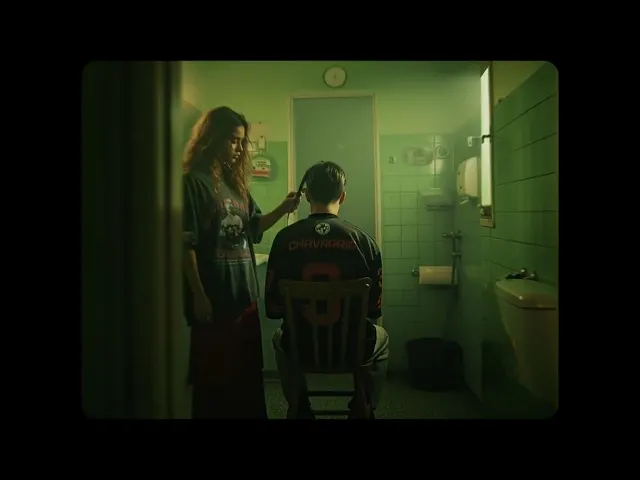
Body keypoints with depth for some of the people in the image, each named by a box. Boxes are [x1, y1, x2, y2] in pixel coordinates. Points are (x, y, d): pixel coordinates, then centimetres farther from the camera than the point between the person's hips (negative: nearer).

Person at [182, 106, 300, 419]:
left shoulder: (235, 182, 14)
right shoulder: (193, 182, -10)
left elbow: (253, 227, 21)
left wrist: (282, 210, 3)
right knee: (215, 374, 6)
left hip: (244, 293, 8)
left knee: (247, 370, 15)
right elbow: (186, 244, -15)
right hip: (214, 297, -7)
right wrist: (198, 296, -17)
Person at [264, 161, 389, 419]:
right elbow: (375, 309, -4)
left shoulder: (285, 238, -10)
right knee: (380, 338, 35)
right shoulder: (364, 241, -11)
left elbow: (273, 308, -4)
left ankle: (300, 409, 46)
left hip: (300, 347, 1)